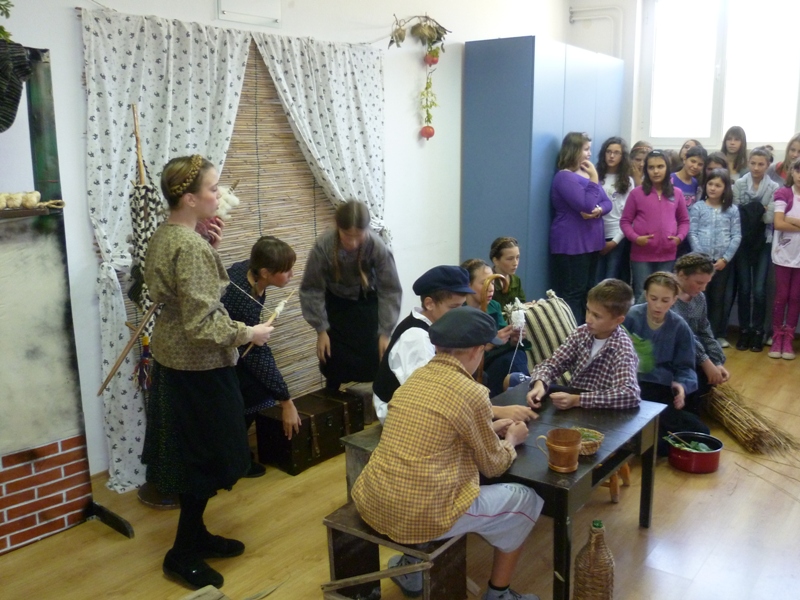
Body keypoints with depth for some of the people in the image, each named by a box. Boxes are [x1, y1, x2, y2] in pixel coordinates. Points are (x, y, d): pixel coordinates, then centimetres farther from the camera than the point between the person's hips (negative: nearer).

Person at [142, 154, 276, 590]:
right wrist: (249, 333, -14)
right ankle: (183, 554, 19)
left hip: (172, 359, 10)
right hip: (198, 367, -9)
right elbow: (203, 326, -27)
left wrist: (210, 245, 3)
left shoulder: (164, 235, 5)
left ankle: (194, 534, 35)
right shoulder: (191, 247, -24)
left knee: (192, 454, 20)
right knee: (206, 459, 5)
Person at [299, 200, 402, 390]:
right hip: (336, 303, 0)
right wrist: (321, 330, -16)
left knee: (375, 357, -5)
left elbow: (390, 290, -22)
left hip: (367, 302, 0)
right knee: (333, 359, 1)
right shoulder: (323, 246, -33)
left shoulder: (377, 247, -33)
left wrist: (385, 333, -21)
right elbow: (312, 289, -19)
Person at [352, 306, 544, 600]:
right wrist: (512, 439, 19)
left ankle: (411, 565, 34)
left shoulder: (416, 377, 6)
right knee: (526, 499, 14)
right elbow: (493, 466, 0)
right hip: (422, 513, -7)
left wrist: (489, 429, 26)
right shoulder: (471, 393, -14)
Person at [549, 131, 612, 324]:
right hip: (571, 245, -9)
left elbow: (607, 202, 10)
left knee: (587, 292, 12)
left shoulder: (587, 174, 16)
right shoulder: (564, 177, -13)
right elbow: (587, 205, -21)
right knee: (572, 293, -8)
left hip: (591, 242, 9)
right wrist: (594, 179, -13)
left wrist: (598, 210, -12)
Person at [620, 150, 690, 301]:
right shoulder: (637, 193, -3)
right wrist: (635, 238, -15)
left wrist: (679, 237, -5)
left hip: (667, 255, 3)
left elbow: (684, 220, 13)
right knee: (642, 297, 5)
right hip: (641, 255, -3)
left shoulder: (676, 194, 6)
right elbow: (625, 221, 1)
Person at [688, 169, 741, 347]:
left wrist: (725, 258, -8)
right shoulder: (697, 207, 1)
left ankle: (718, 334, 18)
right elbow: (692, 234, -4)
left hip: (723, 261, 2)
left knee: (718, 298, 9)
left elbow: (736, 236, 2)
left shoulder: (732, 210, 6)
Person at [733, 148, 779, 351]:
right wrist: (759, 211, -11)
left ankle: (758, 332, 11)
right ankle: (744, 331, 15)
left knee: (759, 290, -1)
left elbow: (771, 217, -7)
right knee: (744, 288, 5)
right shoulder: (738, 184, 1)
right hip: (742, 242, 1)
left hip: (763, 243, 0)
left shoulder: (774, 188, -1)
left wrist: (749, 211, -11)